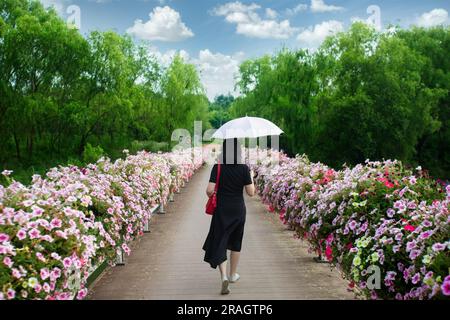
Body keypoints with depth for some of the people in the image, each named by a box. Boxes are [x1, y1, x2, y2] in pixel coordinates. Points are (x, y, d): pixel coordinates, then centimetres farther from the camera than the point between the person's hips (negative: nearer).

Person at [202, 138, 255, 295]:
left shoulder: (217, 167, -11)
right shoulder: (244, 168, -9)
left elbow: (209, 190, -17)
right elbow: (251, 193, -8)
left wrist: (211, 195, 6)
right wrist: (251, 178, 9)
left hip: (221, 210, -1)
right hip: (238, 209, 2)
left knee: (219, 242, 4)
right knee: (235, 242, 19)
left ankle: (224, 276, -15)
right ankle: (233, 274, 33)